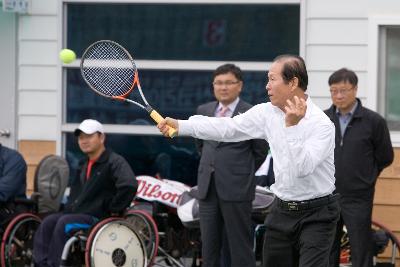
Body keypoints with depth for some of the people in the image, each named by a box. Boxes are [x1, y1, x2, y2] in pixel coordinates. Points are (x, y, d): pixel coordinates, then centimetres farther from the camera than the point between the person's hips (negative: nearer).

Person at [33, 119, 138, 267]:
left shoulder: (115, 162, -10)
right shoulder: (84, 164, 21)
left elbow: (129, 185, -28)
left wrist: (114, 209, -21)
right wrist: (70, 206, 21)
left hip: (99, 216, -9)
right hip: (76, 212, 9)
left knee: (63, 223, -29)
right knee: (47, 223, -14)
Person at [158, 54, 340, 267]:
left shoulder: (321, 124, -17)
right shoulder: (267, 112, 3)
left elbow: (302, 168, -26)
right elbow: (228, 128, 7)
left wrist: (291, 125, -33)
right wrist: (180, 126, 3)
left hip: (316, 215, -7)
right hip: (282, 211, 7)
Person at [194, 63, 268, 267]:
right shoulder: (204, 111, 11)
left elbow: (260, 151, 1)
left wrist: (243, 173, 7)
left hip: (236, 190, -5)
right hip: (207, 189, 5)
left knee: (239, 246, -2)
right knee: (209, 245, 8)